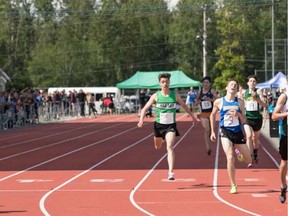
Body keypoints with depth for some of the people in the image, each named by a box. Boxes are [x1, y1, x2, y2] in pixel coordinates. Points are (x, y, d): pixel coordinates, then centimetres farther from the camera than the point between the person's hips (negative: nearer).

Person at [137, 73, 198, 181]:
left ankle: (171, 172, -24)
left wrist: (192, 115, 22)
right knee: (157, 147, 21)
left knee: (169, 147, -20)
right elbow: (145, 108, -5)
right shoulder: (156, 96, -7)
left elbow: (183, 105, 13)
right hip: (159, 125, 2)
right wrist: (141, 120, -22)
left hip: (171, 126, -2)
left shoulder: (175, 95, -5)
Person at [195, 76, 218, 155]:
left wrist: (209, 99, -26)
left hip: (211, 113, -1)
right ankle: (208, 147, -16)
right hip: (203, 114, 1)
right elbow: (196, 104, 13)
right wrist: (200, 100, -8)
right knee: (206, 130, -12)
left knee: (210, 130, 9)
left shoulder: (212, 91, -5)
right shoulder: (200, 92, 5)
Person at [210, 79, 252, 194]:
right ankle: (233, 185, -6)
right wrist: (212, 131, 14)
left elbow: (244, 120, 3)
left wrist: (238, 114, -18)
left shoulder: (240, 102, 2)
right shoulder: (219, 102, 0)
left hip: (238, 132, 2)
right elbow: (212, 115, 16)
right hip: (225, 132, -2)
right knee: (230, 158, -18)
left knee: (249, 161, 8)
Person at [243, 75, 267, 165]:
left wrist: (256, 98, -26)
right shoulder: (244, 92, 0)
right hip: (247, 118, 0)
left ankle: (255, 156, 42)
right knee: (249, 136, -22)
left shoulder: (258, 91, -6)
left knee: (255, 138, 18)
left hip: (257, 118, 0)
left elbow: (265, 105, -14)